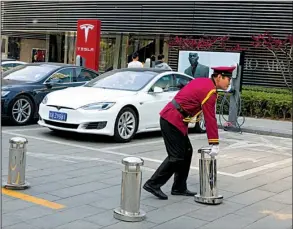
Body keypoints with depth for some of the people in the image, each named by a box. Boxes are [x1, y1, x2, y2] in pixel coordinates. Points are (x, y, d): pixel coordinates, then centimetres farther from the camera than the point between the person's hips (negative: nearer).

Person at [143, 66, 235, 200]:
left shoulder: (202, 82, 14)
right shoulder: (210, 91, -14)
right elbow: (210, 119, -17)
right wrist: (214, 144, -14)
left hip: (169, 116, 10)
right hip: (173, 121, -10)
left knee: (187, 152, 14)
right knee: (176, 157, -6)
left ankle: (179, 188, 19)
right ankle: (153, 184, -1)